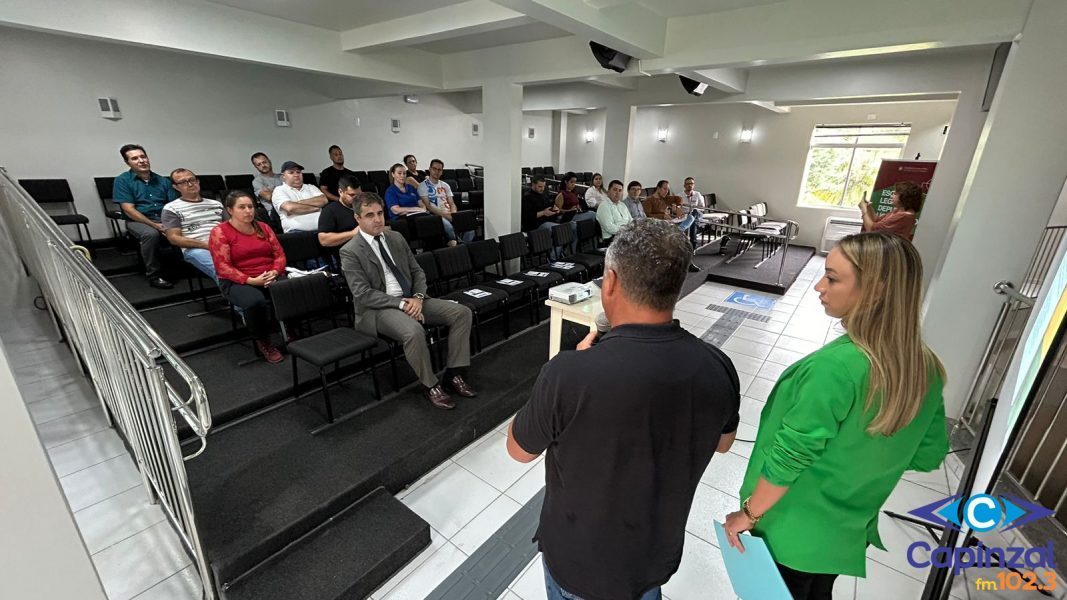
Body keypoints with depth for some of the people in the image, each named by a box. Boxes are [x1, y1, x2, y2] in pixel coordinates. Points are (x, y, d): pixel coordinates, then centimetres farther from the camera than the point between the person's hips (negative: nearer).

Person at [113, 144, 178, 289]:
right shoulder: (122, 181, 2)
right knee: (151, 233, -37)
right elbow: (129, 210, -7)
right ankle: (154, 275, -24)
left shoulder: (163, 180, 14)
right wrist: (155, 224, -20)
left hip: (166, 219, 4)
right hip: (138, 221, -3)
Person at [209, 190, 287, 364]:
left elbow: (279, 254, 10)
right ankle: (263, 342, -10)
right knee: (255, 301, -38)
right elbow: (223, 268, -10)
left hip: (270, 277, 4)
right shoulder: (220, 232, -3)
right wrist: (251, 280, -21)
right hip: (237, 282, -4)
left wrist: (274, 272, -11)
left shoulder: (263, 227, 12)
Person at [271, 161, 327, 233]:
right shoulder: (279, 190, 11)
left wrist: (301, 202, -3)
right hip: (297, 231, -3)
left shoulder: (311, 187, 24)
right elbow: (290, 208, -9)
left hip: (321, 228, 3)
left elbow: (324, 200, 4)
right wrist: (315, 207, 1)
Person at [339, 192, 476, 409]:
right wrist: (401, 304, -22)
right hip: (377, 309, -6)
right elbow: (363, 294, -15)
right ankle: (430, 385, -13)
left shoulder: (396, 238, 10)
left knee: (462, 312, -10)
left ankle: (454, 373, -4)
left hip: (411, 300, 6)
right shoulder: (350, 251, -7)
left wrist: (417, 297, -9)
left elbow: (417, 271, 11)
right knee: (414, 331, -37)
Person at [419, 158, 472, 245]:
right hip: (436, 215, -5)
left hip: (448, 214, 5)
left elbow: (452, 204, 16)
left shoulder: (445, 185, 21)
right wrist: (444, 214, -17)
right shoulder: (423, 186, 4)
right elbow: (428, 206, -6)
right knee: (449, 228, -39)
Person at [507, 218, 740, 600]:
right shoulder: (718, 368, -22)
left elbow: (519, 450, -16)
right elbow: (722, 443, 1)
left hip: (579, 561, -2)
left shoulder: (569, 372, -37)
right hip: (659, 553, 3)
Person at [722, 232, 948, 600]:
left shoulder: (836, 366, -33)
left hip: (794, 528, -5)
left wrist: (748, 514, -13)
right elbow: (929, 455, 3)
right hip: (852, 528, 6)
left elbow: (789, 459, -27)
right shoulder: (926, 367, -10)